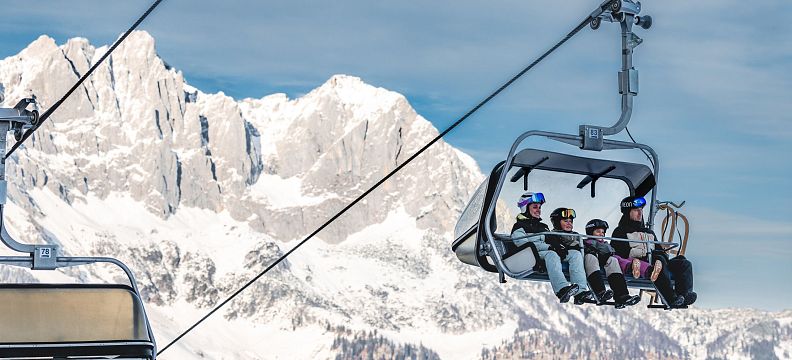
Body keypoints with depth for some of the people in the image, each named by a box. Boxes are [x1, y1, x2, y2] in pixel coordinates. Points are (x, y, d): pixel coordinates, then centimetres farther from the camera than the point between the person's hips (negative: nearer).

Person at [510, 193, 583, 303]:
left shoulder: (543, 226, 36)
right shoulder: (519, 226, 12)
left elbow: (553, 243, 26)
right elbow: (523, 243, -7)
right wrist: (548, 247, -17)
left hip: (551, 253, 7)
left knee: (576, 254, -19)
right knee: (551, 255, -40)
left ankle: (580, 291, -38)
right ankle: (561, 289, -64)